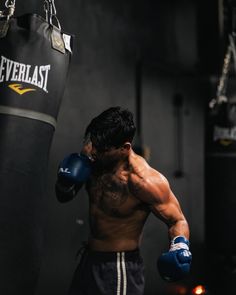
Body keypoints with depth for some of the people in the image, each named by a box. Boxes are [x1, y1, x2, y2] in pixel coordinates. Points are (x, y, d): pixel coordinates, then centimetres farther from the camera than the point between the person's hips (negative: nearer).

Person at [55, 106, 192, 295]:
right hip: (89, 259, 7)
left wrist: (180, 245, -33)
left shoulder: (144, 181, -25)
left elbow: (177, 221, -13)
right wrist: (66, 181, -14)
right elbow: (64, 196, 7)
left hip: (120, 268, -7)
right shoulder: (95, 160, -6)